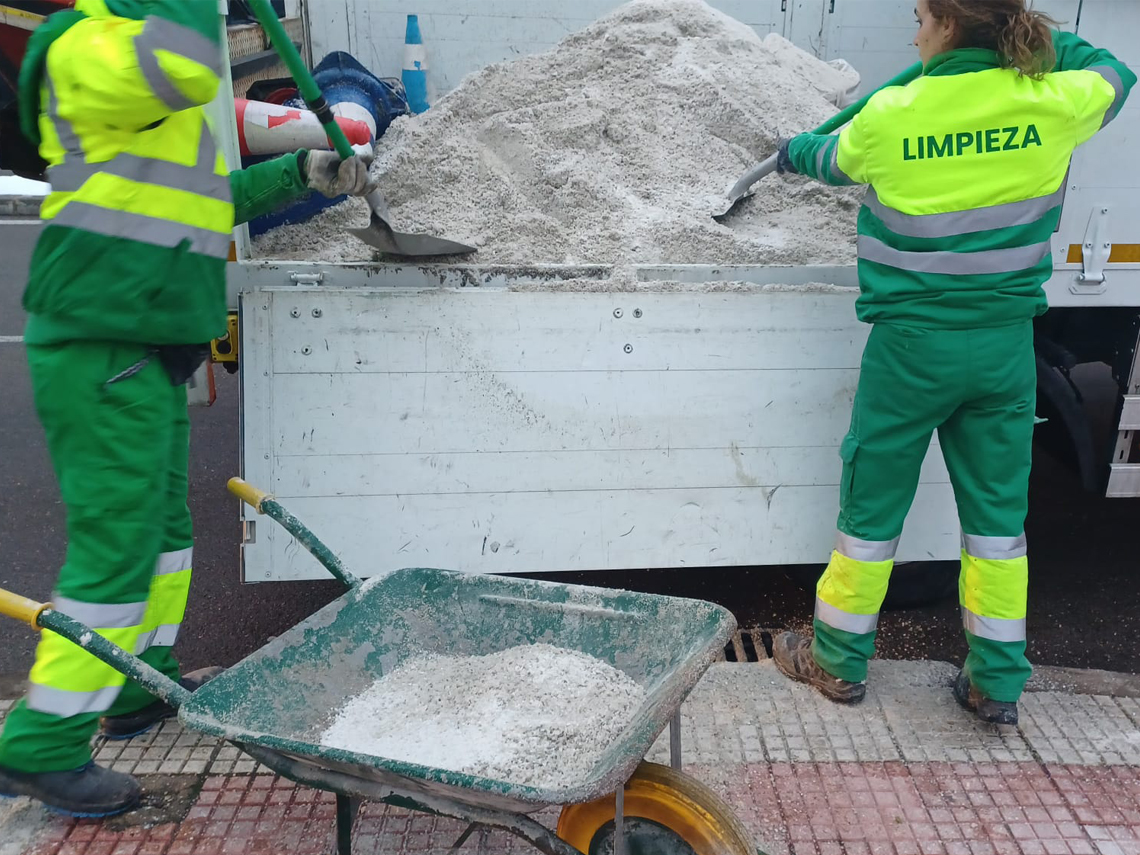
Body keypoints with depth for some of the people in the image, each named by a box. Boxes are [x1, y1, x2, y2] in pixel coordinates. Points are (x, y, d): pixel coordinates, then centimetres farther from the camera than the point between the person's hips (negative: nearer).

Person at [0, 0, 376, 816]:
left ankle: (145, 686, 36)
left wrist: (303, 173, 23)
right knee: (115, 551, -7)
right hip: (103, 353, -10)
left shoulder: (156, 99, 22)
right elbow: (188, 67, -31)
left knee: (163, 527, 20)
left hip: (147, 352, 10)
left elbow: (206, 197, 30)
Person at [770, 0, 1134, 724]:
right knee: (998, 511, 12)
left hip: (912, 343, -2)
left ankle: (839, 660, 23)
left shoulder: (893, 114, -9)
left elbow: (834, 160, 14)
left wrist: (793, 151, 35)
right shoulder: (1052, 104, -3)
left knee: (873, 503, 10)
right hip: (1006, 345, 3)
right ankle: (997, 684, 21)